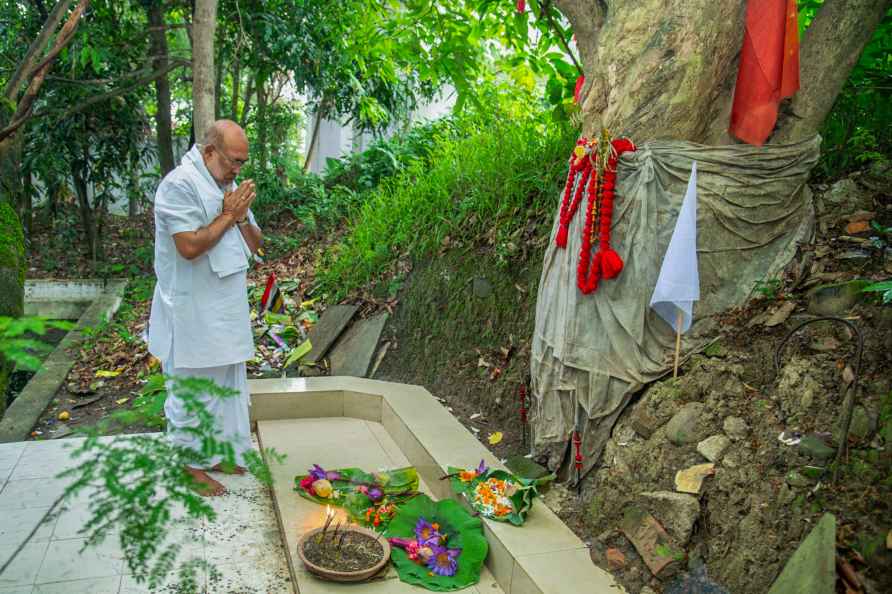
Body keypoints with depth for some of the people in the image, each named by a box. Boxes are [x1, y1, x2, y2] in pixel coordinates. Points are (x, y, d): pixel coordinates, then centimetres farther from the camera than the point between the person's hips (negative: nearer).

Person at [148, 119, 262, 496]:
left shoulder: (229, 186, 11)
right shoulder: (180, 185, -15)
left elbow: (255, 244, 11)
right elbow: (189, 246, -25)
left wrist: (241, 216, -8)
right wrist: (227, 215, -16)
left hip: (227, 311, 9)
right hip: (192, 314, -9)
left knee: (228, 384, 18)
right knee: (193, 390, 4)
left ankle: (219, 453, 33)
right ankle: (191, 464, 19)